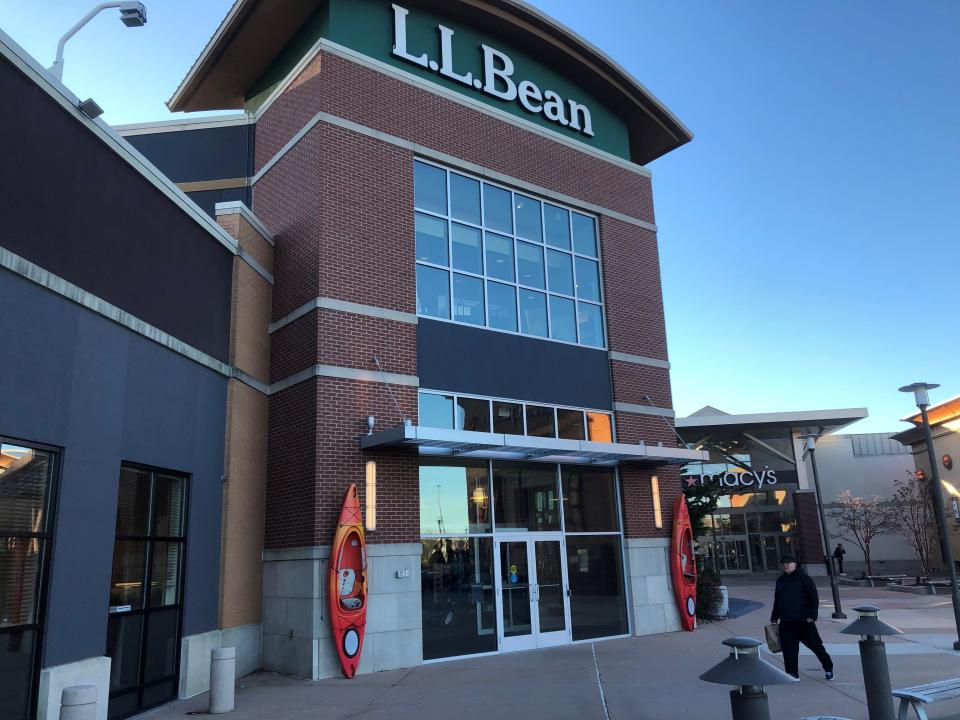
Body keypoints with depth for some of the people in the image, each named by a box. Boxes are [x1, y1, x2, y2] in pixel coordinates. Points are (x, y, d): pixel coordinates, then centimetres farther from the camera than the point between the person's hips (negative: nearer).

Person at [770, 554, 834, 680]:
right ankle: (793, 673, 12)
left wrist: (812, 615, -15)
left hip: (804, 620, -5)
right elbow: (777, 600, 20)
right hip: (786, 622, 5)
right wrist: (774, 617, 20)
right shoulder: (781, 580, 12)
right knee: (789, 649, 3)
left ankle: (829, 668, 24)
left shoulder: (803, 578, -6)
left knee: (815, 644, 4)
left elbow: (814, 598, -8)